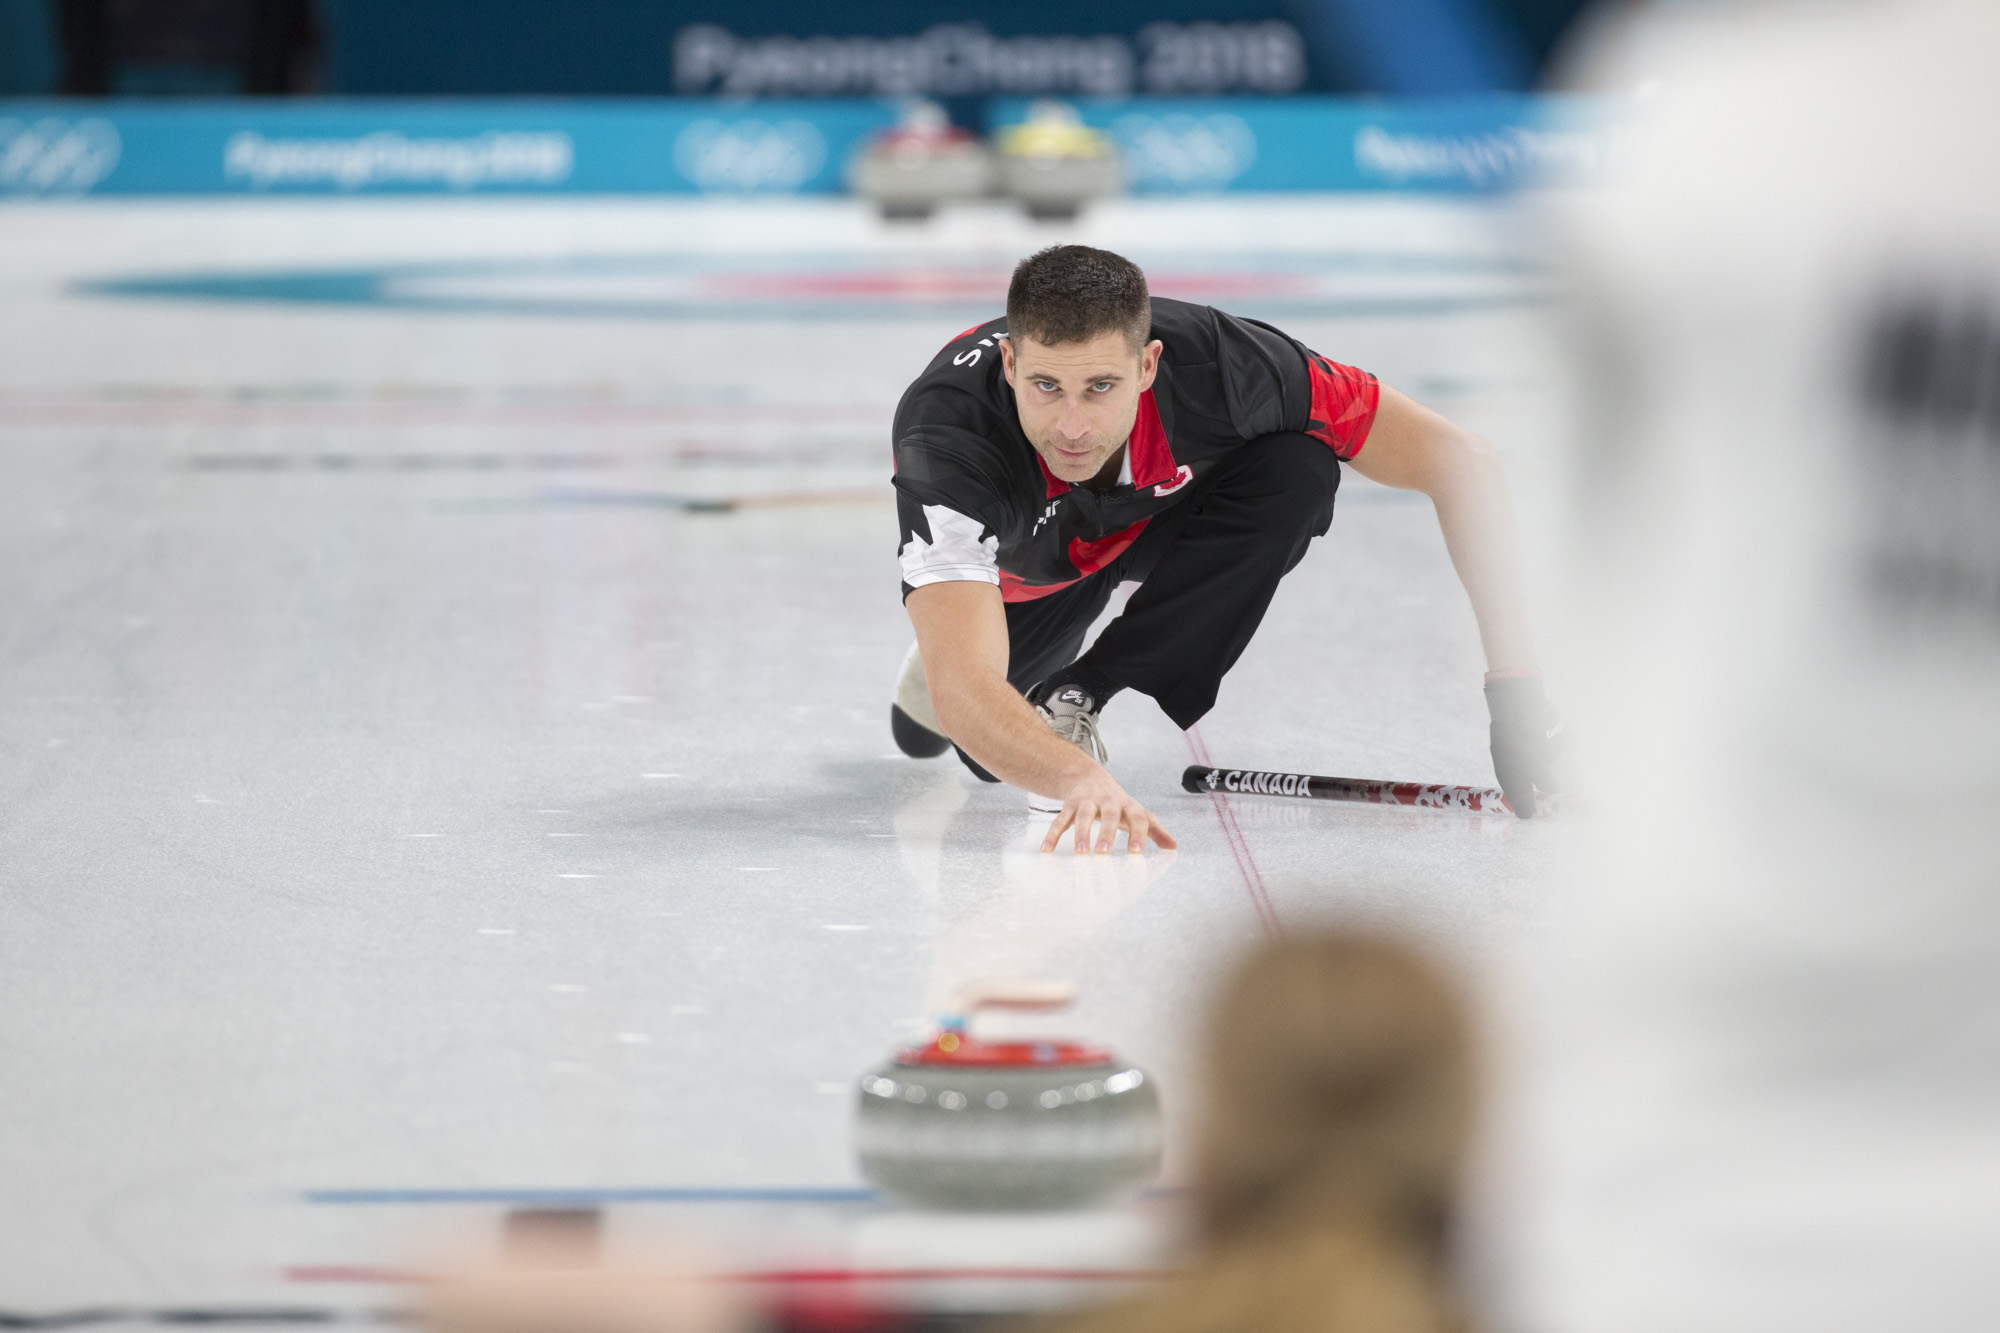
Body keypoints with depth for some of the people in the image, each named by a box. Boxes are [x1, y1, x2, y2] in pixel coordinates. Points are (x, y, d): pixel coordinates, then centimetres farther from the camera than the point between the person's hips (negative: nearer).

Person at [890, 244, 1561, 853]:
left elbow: (1460, 459, -30)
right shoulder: (946, 434, -44)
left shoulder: (1217, 364, -40)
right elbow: (965, 688, -52)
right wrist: (1077, 779, -73)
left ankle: (1073, 697, -13)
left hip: (1160, 514, 0)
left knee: (1299, 470, -28)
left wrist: (1514, 682, -35)